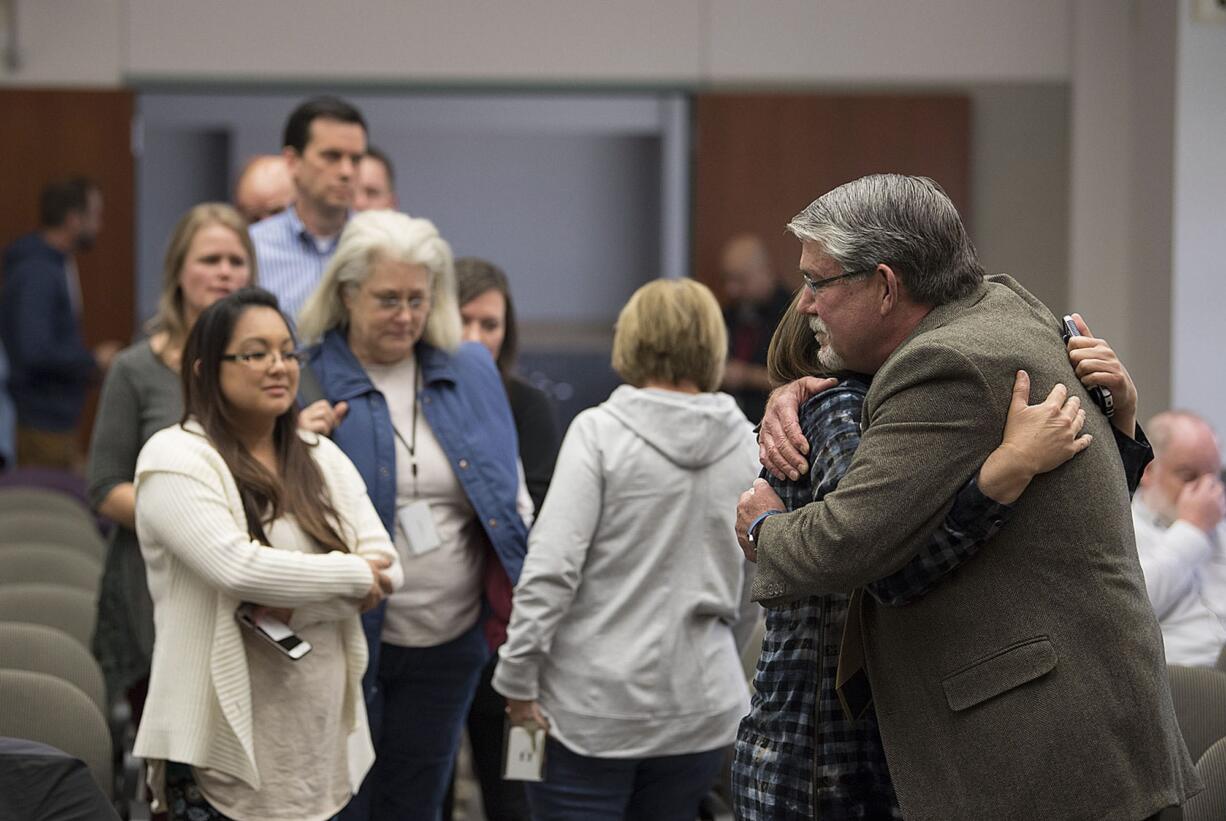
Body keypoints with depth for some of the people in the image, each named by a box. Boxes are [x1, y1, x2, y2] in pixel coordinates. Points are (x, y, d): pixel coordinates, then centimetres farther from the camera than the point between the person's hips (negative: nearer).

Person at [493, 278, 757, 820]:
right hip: (700, 704, 4)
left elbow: (551, 567, -15)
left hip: (593, 706, -4)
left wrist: (519, 678, -9)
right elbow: (760, 589, 10)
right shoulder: (749, 446, 2)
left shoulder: (600, 431, -10)